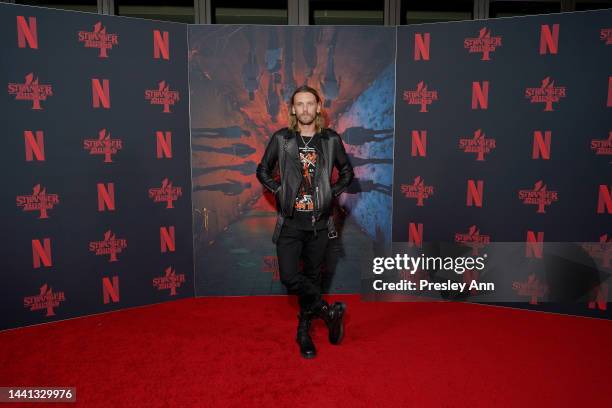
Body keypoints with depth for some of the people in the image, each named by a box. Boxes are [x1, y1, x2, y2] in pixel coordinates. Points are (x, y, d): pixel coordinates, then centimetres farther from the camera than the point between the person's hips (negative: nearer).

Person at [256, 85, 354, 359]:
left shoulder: (331, 139, 3)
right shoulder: (281, 139, 1)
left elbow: (347, 172, 14)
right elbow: (262, 171, 9)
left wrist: (332, 193, 0)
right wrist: (280, 192, -4)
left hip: (319, 221, 1)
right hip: (290, 221, 0)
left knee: (312, 277, 10)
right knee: (289, 276, -12)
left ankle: (304, 331, 26)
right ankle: (328, 311, 10)